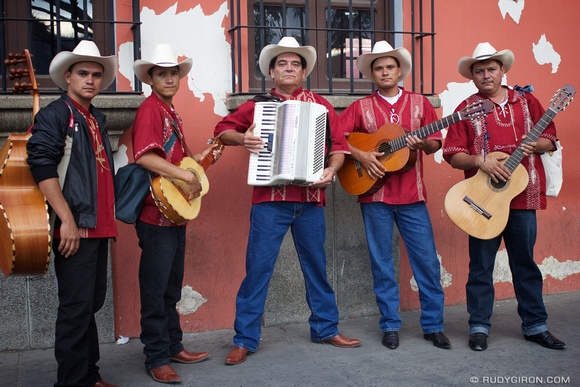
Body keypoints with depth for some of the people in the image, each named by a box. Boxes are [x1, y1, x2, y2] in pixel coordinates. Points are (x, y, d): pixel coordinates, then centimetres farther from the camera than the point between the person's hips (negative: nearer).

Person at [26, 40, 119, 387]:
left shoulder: (97, 120, 19)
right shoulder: (55, 115, -5)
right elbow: (42, 166, -16)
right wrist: (68, 221, -20)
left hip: (100, 227, 8)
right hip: (75, 229, -8)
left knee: (92, 303, 14)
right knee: (77, 307, -3)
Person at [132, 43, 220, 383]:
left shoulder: (172, 113, 17)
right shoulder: (150, 109, -12)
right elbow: (146, 157, -26)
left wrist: (201, 158, 13)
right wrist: (189, 177, -24)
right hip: (157, 214, -9)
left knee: (171, 287, 18)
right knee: (155, 289, 1)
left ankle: (174, 347, 30)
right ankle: (157, 359, 11)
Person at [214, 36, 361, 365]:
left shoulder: (320, 105, 12)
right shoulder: (257, 105, 9)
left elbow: (338, 145, 9)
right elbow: (223, 129, 13)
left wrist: (331, 170, -10)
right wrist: (242, 138, -8)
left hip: (310, 199, 2)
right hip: (269, 201, -2)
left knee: (316, 266, 13)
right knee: (258, 267, -2)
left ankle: (326, 328, 30)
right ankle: (245, 339, 9)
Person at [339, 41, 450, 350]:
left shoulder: (419, 103, 11)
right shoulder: (361, 107, 7)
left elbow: (435, 144, 7)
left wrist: (423, 143, -14)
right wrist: (360, 155, -12)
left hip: (412, 195, 1)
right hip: (375, 196, -1)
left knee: (427, 260, 1)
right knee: (382, 263, 5)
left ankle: (433, 325, 15)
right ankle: (390, 326, 17)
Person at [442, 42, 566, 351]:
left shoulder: (526, 101, 12)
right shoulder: (467, 108, 4)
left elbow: (550, 138, 13)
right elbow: (453, 154, 0)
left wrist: (535, 145, -8)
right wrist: (480, 161, -16)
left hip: (522, 197, 2)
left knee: (525, 262, 10)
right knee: (481, 265, 3)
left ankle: (535, 325, 21)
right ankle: (479, 327, 14)